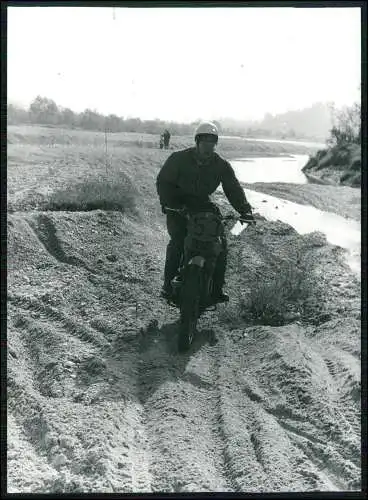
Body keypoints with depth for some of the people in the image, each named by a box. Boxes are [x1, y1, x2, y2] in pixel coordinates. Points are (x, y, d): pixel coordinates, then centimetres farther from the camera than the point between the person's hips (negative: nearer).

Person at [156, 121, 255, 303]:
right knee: (177, 240, -25)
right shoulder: (179, 158, -10)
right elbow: (163, 181, -9)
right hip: (178, 206, -3)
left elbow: (233, 188, -5)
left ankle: (217, 287, 4)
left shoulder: (221, 165, -2)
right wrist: (168, 203, -27)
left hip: (203, 205, 3)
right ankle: (168, 284, -11)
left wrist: (244, 209, -21)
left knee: (220, 243, -8)